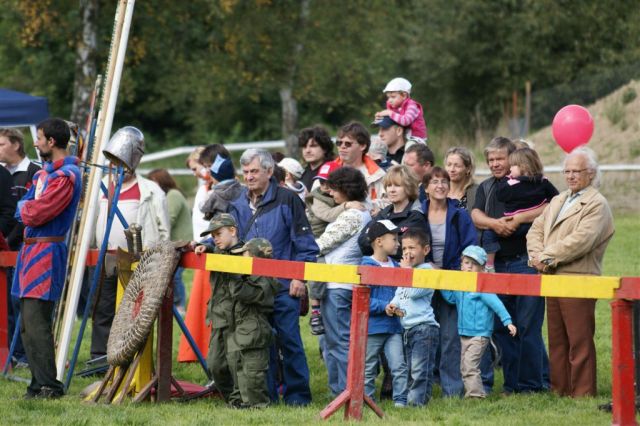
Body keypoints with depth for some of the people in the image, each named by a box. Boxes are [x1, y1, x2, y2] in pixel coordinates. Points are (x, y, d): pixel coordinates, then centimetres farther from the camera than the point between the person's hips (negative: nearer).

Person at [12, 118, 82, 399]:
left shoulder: (66, 176, -14)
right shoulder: (45, 172, 19)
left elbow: (35, 214, -17)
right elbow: (24, 210, 19)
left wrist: (25, 207, 2)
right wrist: (28, 208, -1)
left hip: (46, 252, -10)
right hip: (32, 249, 10)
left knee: (36, 322, -13)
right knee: (28, 324, 10)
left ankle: (48, 386, -12)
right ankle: (39, 382, 15)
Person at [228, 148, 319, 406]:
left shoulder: (286, 200, -2)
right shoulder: (238, 204, 11)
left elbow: (305, 243, -3)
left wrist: (299, 277, -9)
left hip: (283, 285, -5)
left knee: (288, 339, -4)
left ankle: (297, 394, 3)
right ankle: (266, 393, 14)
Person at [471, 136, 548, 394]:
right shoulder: (486, 188, 18)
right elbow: (476, 216, 5)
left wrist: (519, 219, -18)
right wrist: (494, 223, -14)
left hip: (525, 263, -6)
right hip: (496, 264, 6)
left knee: (527, 325, -7)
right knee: (501, 326, 7)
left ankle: (532, 382, -1)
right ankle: (512, 382, 14)